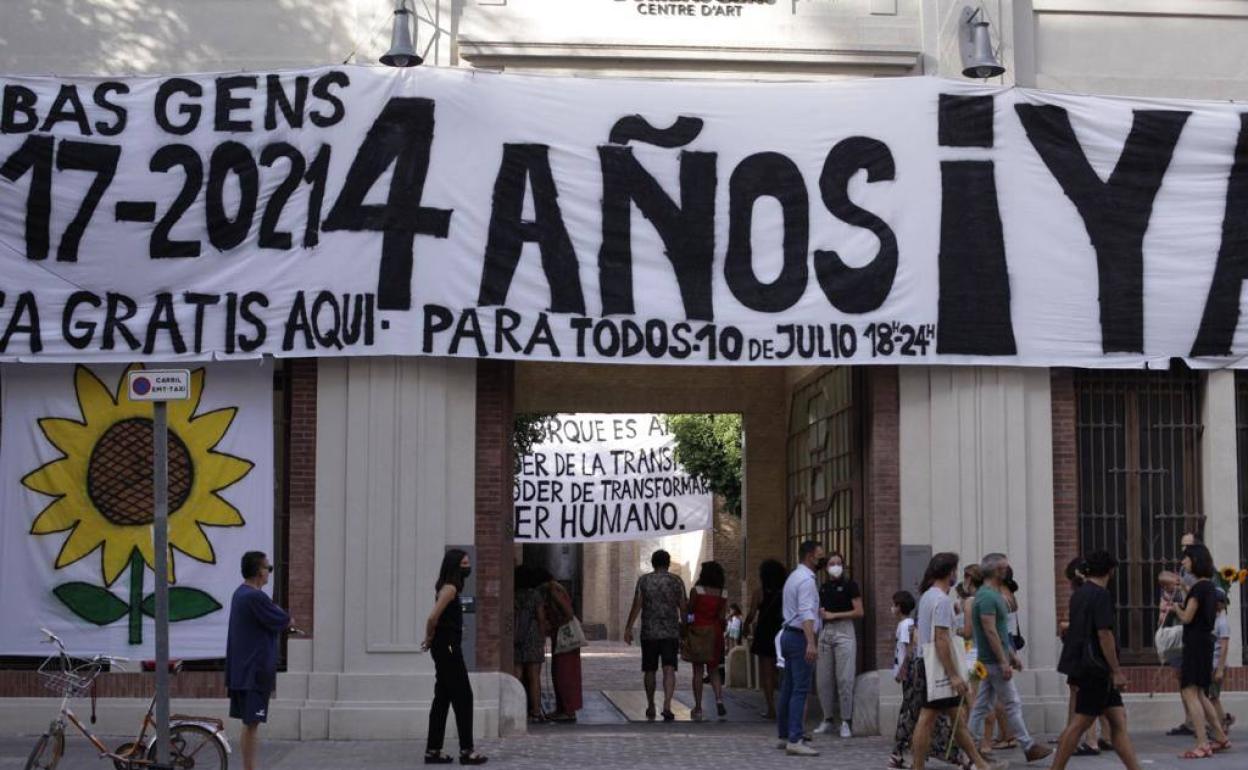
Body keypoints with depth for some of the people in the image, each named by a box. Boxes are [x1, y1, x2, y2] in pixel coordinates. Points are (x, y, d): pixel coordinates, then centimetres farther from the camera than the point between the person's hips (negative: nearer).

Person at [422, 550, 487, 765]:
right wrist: (430, 638, -9)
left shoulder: (451, 587, 16)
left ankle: (433, 750, 12)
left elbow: (437, 618, 24)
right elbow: (433, 618, -25)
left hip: (447, 648, 10)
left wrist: (431, 640, 12)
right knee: (463, 697, -6)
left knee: (443, 699, 10)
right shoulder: (449, 588, -14)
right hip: (447, 648, -10)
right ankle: (467, 750, -4)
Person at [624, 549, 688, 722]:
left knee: (649, 670, 12)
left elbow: (637, 606, -4)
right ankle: (667, 705, -22)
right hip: (671, 633, 0)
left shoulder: (644, 580, 0)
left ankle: (651, 708, 21)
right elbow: (683, 607, 4)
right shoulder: (677, 581, 2)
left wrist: (628, 628, -1)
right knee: (669, 669, -5)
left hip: (649, 632, 0)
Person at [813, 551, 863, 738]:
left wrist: (834, 615, -10)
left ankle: (846, 722, -4)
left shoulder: (850, 585, -1)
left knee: (844, 679, -8)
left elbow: (859, 612, -7)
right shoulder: (823, 587, 16)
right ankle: (828, 719, 14)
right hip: (825, 632, 6)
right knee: (823, 679, 4)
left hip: (843, 631, -6)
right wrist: (820, 614, 2)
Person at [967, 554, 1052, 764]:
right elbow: (990, 631, -22)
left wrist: (1012, 654, 21)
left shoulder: (994, 595, 15)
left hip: (988, 660, 10)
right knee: (1012, 703, -3)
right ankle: (1029, 747, 3)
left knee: (983, 705, 9)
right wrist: (1003, 662, -23)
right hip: (994, 660, -10)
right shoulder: (988, 597, -17)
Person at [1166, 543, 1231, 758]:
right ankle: (1221, 738, 22)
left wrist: (1175, 609, 3)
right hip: (1203, 641, 10)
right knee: (1198, 694, 17)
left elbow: (1187, 618, -16)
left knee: (1190, 693, -10)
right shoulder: (1209, 586, 14)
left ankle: (1202, 745, -13)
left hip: (1195, 643, -10)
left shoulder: (1198, 587, -15)